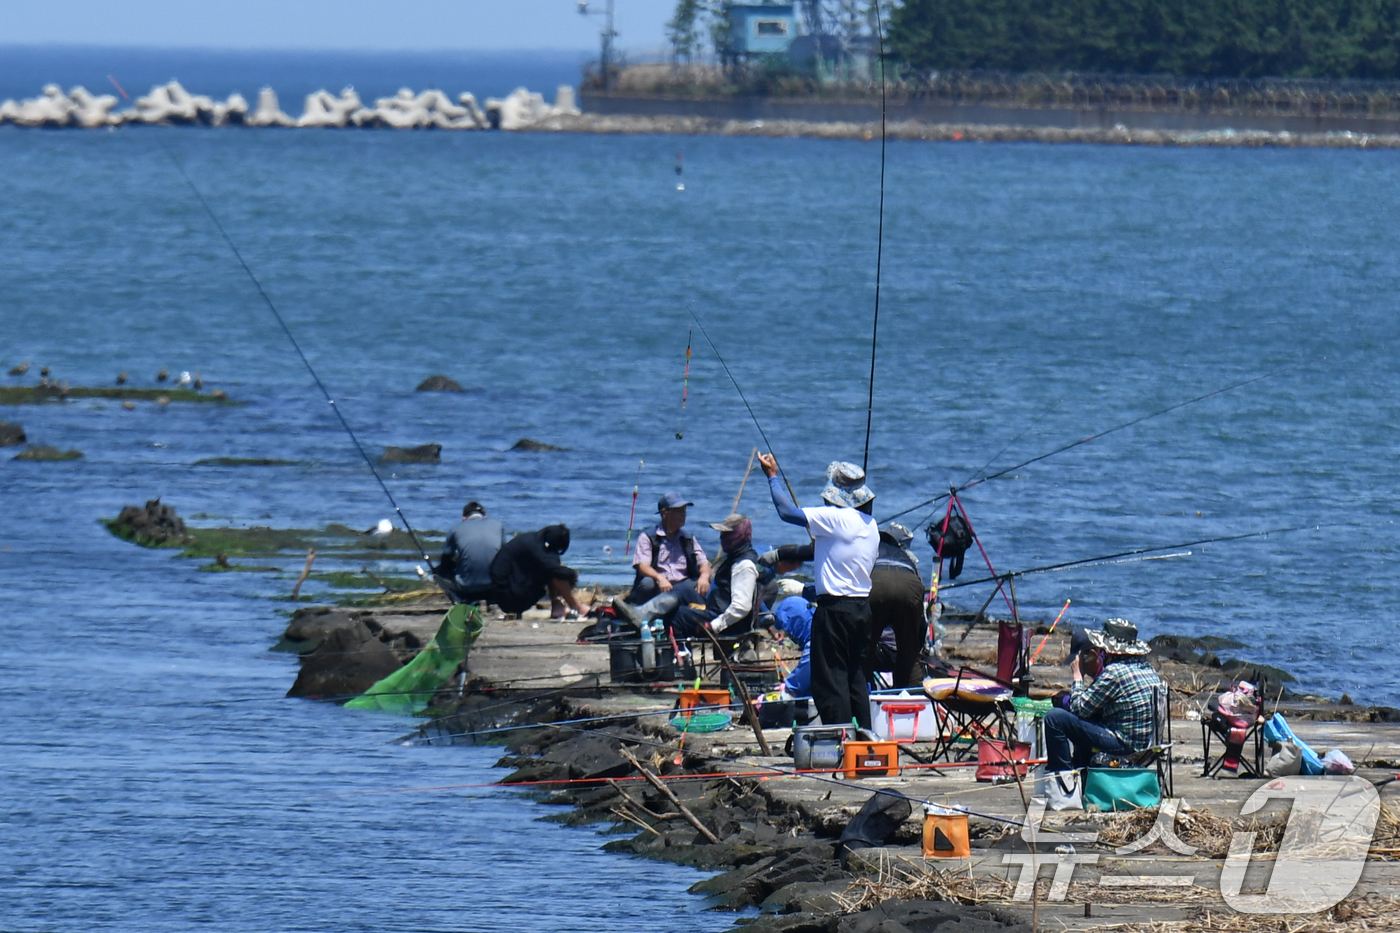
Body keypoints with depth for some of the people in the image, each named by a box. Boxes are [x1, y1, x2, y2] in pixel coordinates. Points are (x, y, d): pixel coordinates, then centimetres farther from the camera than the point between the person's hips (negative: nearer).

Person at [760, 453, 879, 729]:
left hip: (835, 610, -8)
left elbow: (787, 511, -15)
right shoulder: (870, 525, 10)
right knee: (857, 678, 14)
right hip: (863, 607, 8)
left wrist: (772, 476, -1)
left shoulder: (835, 518, -15)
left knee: (830, 679, -3)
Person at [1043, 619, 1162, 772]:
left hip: (1122, 745, -10)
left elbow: (1079, 709, -11)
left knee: (1055, 718, -12)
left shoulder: (1114, 672, -19)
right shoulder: (1148, 670, 8)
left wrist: (1078, 678, 3)